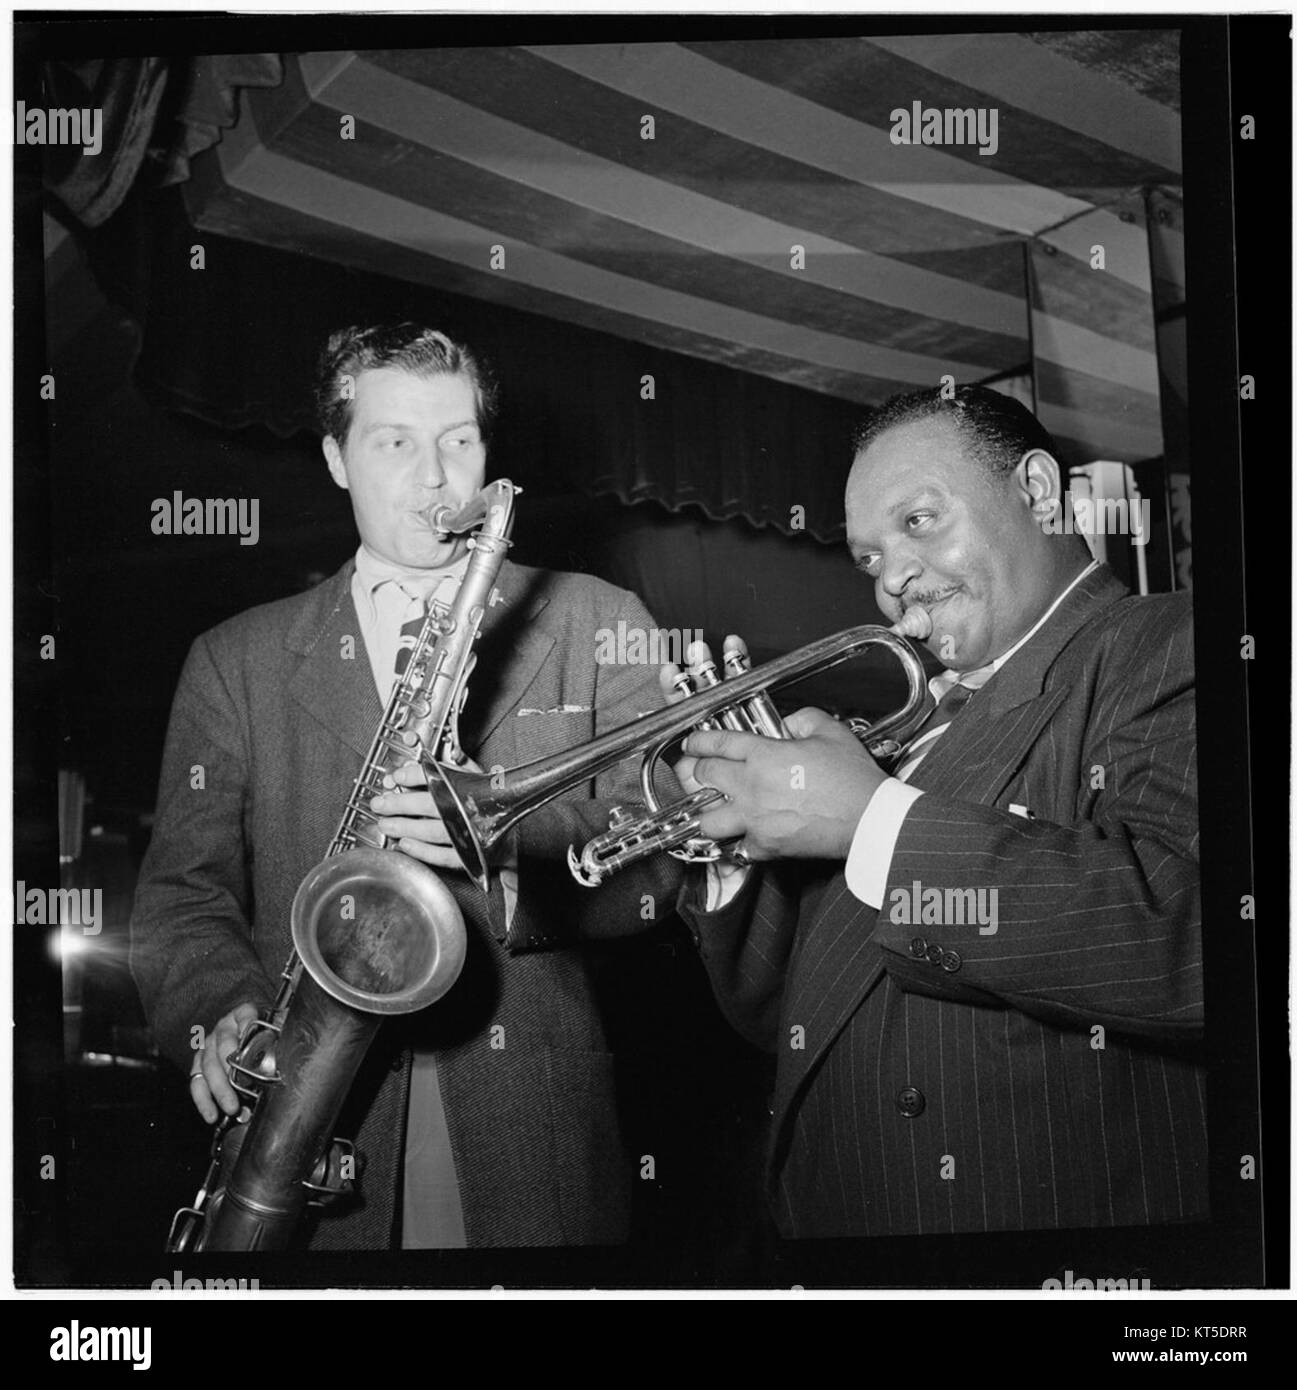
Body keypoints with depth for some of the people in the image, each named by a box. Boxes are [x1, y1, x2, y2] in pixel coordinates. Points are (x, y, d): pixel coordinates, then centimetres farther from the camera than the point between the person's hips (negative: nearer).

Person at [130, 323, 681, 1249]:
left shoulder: (596, 625, 6)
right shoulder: (236, 661, 9)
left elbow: (653, 861, 0)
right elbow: (184, 888, 3)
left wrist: (512, 845, -19)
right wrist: (221, 1010, -17)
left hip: (538, 1133, 0)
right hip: (310, 1140, 1)